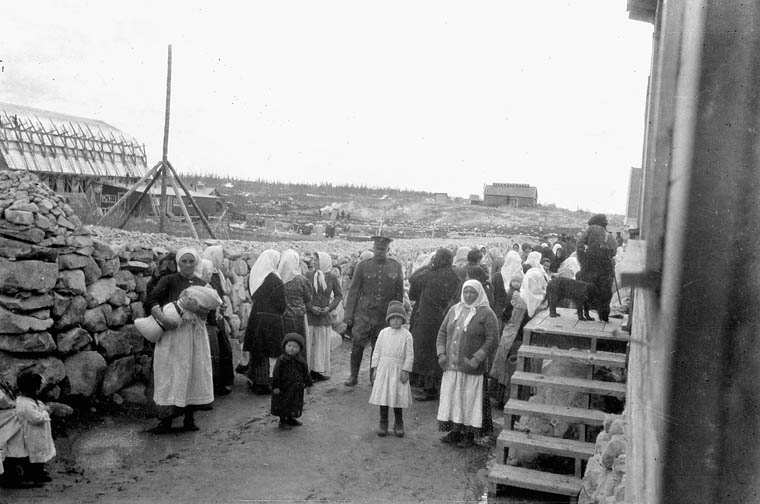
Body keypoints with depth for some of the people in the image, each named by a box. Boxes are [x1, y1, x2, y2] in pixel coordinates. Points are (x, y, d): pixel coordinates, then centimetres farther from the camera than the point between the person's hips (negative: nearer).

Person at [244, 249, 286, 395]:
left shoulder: (252, 276, 2)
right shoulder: (275, 280, -18)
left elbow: (252, 297, 12)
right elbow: (281, 305, -13)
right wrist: (278, 313, 5)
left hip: (254, 317, 6)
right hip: (271, 320, -6)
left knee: (256, 351, 16)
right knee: (270, 352, 3)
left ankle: (255, 382, 25)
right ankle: (266, 384, 7)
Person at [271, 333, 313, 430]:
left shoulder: (301, 360, 1)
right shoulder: (281, 360, -11)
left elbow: (305, 373, 11)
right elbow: (276, 374, -11)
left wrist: (308, 383, 10)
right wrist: (275, 386, -13)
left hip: (297, 388, 4)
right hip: (284, 388, -4)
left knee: (295, 405, 14)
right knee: (283, 405, 2)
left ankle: (290, 419, 33)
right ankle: (282, 422, 17)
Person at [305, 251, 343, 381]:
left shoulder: (332, 277, 0)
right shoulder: (309, 275, 0)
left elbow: (339, 295, 5)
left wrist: (330, 307, -8)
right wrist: (311, 307, -12)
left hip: (324, 315, 0)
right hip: (309, 314, 0)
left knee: (322, 343, 6)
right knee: (308, 342, 0)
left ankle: (322, 371, 14)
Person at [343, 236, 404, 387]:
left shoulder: (396, 267, 4)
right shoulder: (363, 266, 1)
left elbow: (399, 294, 9)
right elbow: (353, 291, 3)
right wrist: (349, 315, -1)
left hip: (385, 314, 1)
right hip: (364, 312, -1)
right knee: (357, 343, -6)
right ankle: (354, 376, 9)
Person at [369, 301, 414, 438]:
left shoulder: (406, 335, -1)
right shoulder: (383, 333, 5)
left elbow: (410, 355, -1)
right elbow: (377, 351, 8)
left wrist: (406, 370, -7)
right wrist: (374, 368, 3)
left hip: (398, 369, -2)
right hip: (383, 368, 2)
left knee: (398, 397, 2)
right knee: (383, 396, 3)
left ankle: (398, 424, 17)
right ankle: (383, 423, 15)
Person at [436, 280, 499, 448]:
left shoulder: (486, 314, -6)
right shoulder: (454, 310, 10)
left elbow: (492, 339, -11)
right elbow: (442, 332, 14)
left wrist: (477, 359, -17)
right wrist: (441, 353, 1)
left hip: (471, 368, -5)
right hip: (451, 365, 5)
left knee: (470, 399, 2)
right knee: (452, 397, 9)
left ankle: (469, 435, 13)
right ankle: (455, 431, 21)